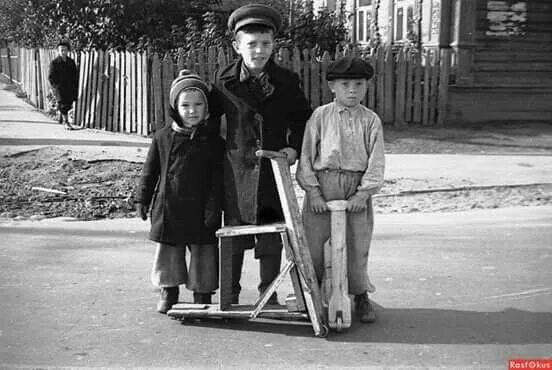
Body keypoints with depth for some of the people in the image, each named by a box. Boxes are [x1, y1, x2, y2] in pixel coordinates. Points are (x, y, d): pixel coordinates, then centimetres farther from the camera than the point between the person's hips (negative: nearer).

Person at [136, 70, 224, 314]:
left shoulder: (213, 141, -3)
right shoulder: (163, 137, 1)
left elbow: (217, 179, -2)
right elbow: (150, 171, 8)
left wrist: (213, 208, -8)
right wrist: (142, 199, 8)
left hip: (200, 211, -1)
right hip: (168, 209, 1)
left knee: (203, 255, 6)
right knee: (168, 255, 10)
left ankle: (202, 298, 21)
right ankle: (168, 294, 27)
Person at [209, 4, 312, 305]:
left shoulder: (287, 81, 2)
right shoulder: (224, 81, 1)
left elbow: (302, 119, 12)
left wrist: (294, 147, -3)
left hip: (274, 169, 0)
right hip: (236, 170, 0)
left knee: (272, 240, 5)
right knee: (234, 237, 8)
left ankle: (269, 297, 20)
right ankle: (230, 297, 23)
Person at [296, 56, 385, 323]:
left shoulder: (371, 120, 4)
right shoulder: (320, 116, 1)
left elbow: (376, 162, 0)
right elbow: (306, 157, 0)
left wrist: (363, 193, -10)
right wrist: (313, 192, -7)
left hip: (357, 189, 1)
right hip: (322, 185, 0)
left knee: (357, 246, 6)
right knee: (314, 245, 1)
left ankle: (361, 297, 24)